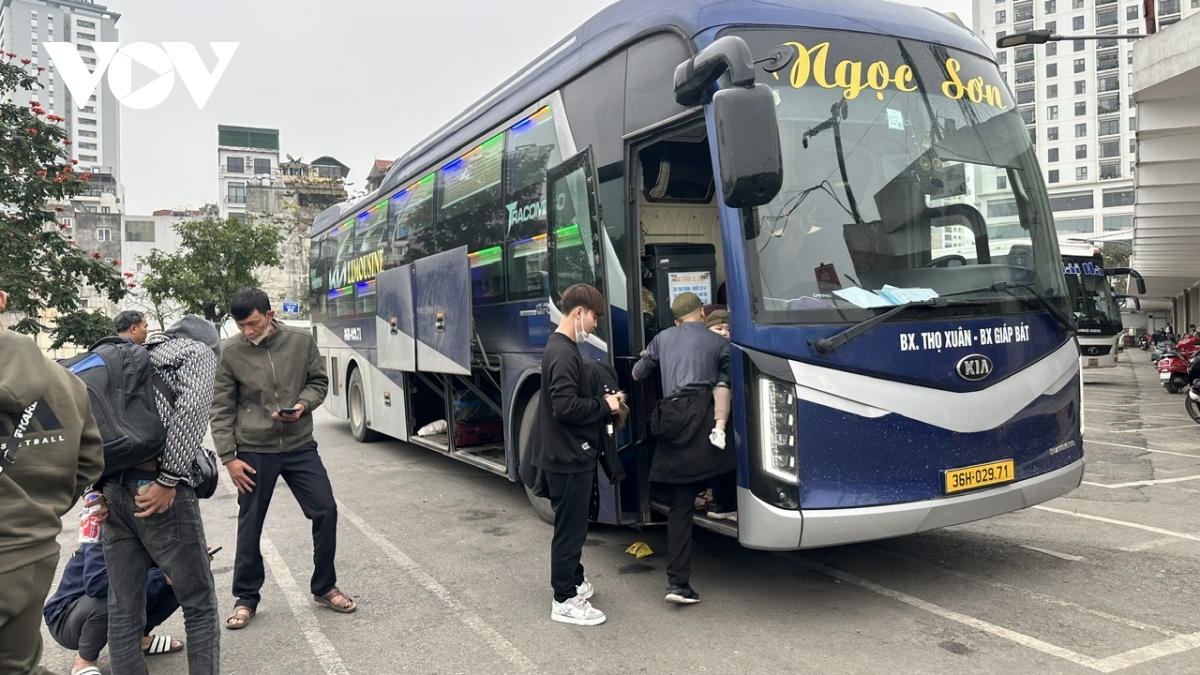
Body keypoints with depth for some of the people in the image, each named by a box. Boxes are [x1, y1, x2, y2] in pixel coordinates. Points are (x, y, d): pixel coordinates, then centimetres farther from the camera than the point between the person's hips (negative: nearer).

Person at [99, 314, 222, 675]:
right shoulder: (199, 351, 6)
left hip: (112, 487, 7)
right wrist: (169, 480, -16)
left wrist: (103, 487, 15)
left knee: (122, 612, 11)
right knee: (199, 605, 4)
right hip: (154, 489, -7)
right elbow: (192, 407, -14)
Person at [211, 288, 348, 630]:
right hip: (253, 451, -1)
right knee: (250, 525, 8)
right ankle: (246, 598, 27)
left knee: (326, 511, -1)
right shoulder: (230, 352, -7)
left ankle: (324, 587, 19)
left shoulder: (301, 341, -3)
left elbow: (318, 380, 8)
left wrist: (303, 405, -13)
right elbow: (221, 409, -2)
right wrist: (228, 457, -5)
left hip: (300, 446, 2)